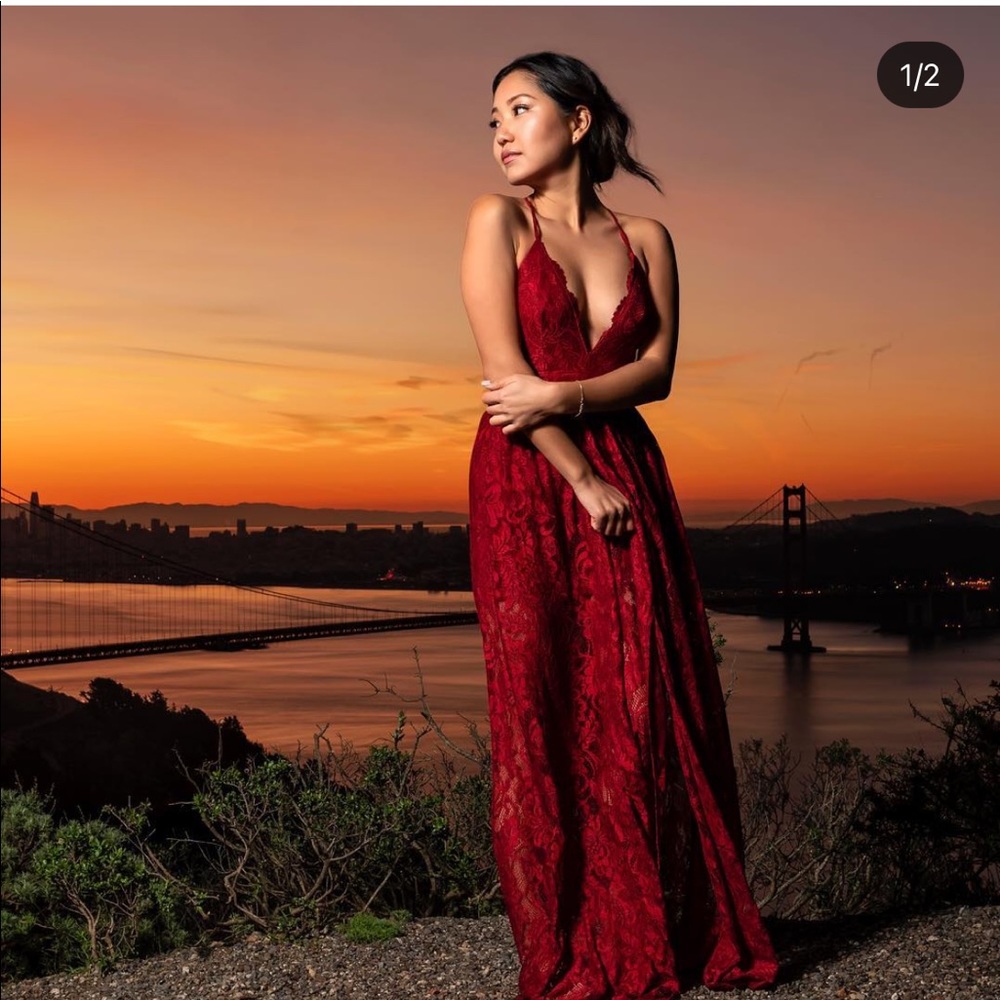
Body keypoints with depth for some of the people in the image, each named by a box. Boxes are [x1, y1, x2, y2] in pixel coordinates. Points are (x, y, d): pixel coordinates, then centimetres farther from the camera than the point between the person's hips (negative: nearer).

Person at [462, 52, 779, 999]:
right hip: (527, 485, -3)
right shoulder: (499, 220, 1)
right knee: (544, 710, -2)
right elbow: (505, 368, -8)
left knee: (653, 707, 4)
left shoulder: (645, 238, 10)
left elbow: (656, 370, 0)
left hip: (630, 477, 3)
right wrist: (582, 480, -11)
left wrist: (561, 397, -16)